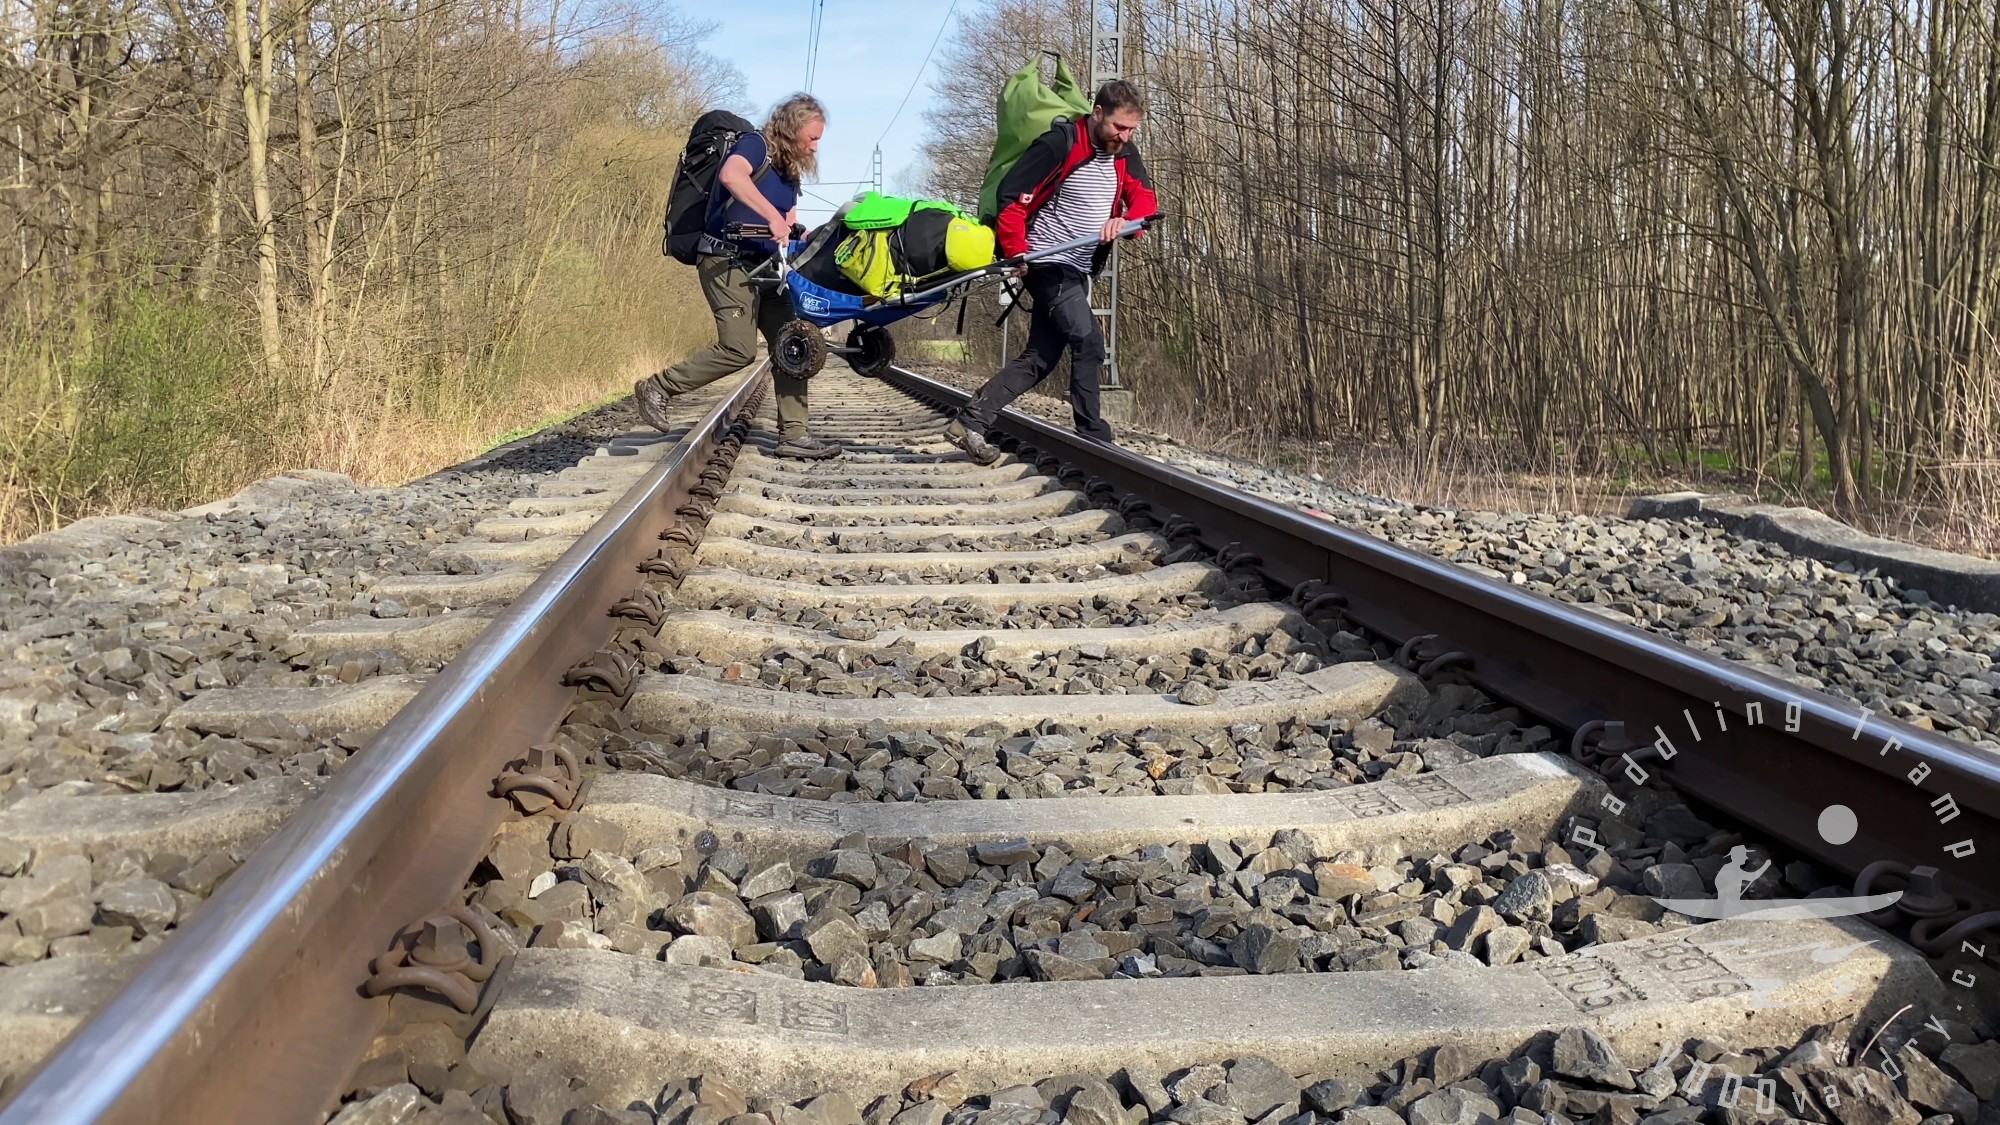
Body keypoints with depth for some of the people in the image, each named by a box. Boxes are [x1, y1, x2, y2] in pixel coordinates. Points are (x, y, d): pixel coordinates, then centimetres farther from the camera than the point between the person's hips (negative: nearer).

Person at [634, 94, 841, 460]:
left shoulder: (790, 172, 18)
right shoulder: (756, 145, -9)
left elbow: (790, 227, 17)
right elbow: (731, 175, -32)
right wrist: (773, 217, -37)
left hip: (763, 266, 9)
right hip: (727, 262, -9)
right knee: (739, 350, -16)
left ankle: (792, 435, 2)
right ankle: (657, 388, -1)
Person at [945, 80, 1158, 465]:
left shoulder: (1124, 152, 6)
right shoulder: (1060, 144, -15)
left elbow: (1144, 197, -4)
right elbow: (1011, 195, -15)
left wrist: (1125, 220, -26)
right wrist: (1015, 251, -20)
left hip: (1079, 271, 8)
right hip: (1048, 263, -8)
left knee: (1040, 359, 6)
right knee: (1089, 342, -15)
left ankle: (969, 423, 7)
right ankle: (1093, 438, -5)